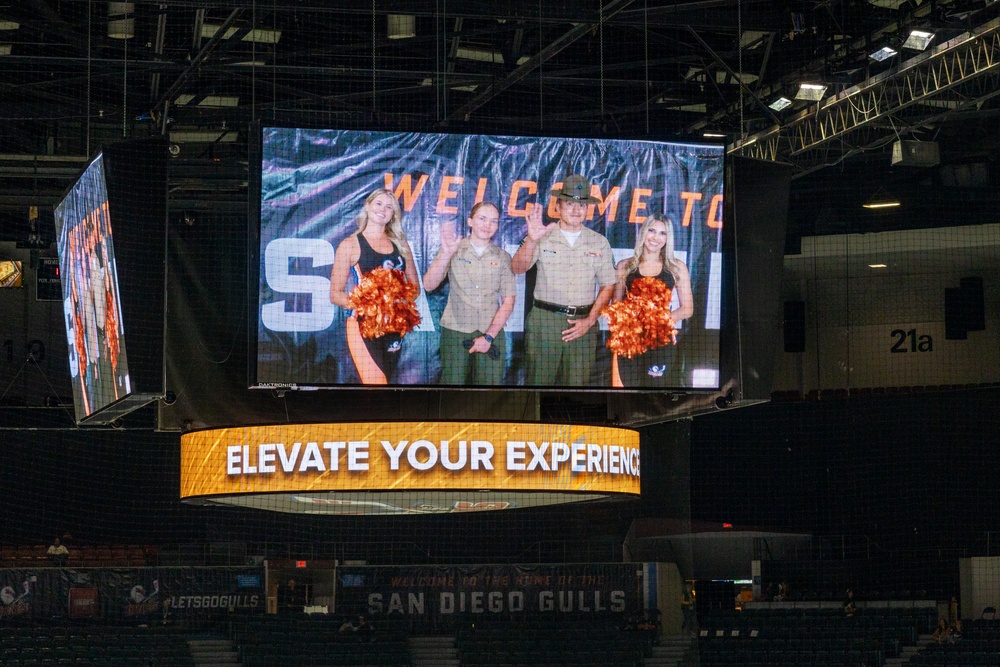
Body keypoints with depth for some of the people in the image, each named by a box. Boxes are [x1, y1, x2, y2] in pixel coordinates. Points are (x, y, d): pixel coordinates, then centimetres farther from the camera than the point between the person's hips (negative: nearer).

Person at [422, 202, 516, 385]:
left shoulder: (502, 257, 7)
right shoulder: (453, 250, 4)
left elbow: (508, 301, 4)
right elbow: (429, 285, -7)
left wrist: (489, 336, -6)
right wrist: (446, 254, -21)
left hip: (492, 333, 1)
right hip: (456, 331, -1)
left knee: (491, 382, -3)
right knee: (453, 381, -3)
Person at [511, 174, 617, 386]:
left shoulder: (599, 243, 9)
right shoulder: (543, 237, 3)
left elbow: (608, 286, 9)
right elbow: (517, 268, -10)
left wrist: (590, 320, -3)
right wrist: (532, 240, -28)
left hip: (583, 323, 2)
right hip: (544, 321, -2)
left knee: (577, 383, 1)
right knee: (539, 382, -3)